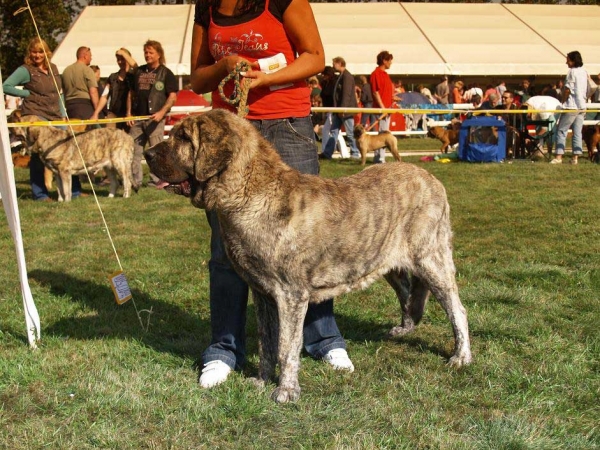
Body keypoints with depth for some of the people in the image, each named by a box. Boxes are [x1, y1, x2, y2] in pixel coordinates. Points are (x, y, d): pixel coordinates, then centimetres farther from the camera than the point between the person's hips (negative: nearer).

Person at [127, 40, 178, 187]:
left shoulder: (165, 73, 0)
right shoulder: (138, 72, 15)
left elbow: (173, 96, -5)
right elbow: (131, 93, 20)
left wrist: (162, 112, -17)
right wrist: (128, 112, 10)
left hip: (155, 118, -5)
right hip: (137, 117, 6)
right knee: (133, 149, 6)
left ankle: (157, 180, 1)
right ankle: (135, 179, 13)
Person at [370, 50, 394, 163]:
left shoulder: (385, 74, 17)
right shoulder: (376, 73, -12)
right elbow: (376, 92, -17)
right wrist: (382, 108, -20)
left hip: (387, 108, 10)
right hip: (381, 108, -10)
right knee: (382, 133, -10)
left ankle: (380, 157, 17)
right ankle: (379, 158, -8)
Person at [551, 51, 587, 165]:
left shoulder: (572, 72, -11)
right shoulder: (584, 72, 12)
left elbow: (567, 90, -13)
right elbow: (587, 91, 15)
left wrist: (562, 102, -4)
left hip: (571, 106, -7)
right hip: (582, 106, 7)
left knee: (562, 130, -2)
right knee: (577, 132, 6)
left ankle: (559, 156, -8)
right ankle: (576, 157, 3)